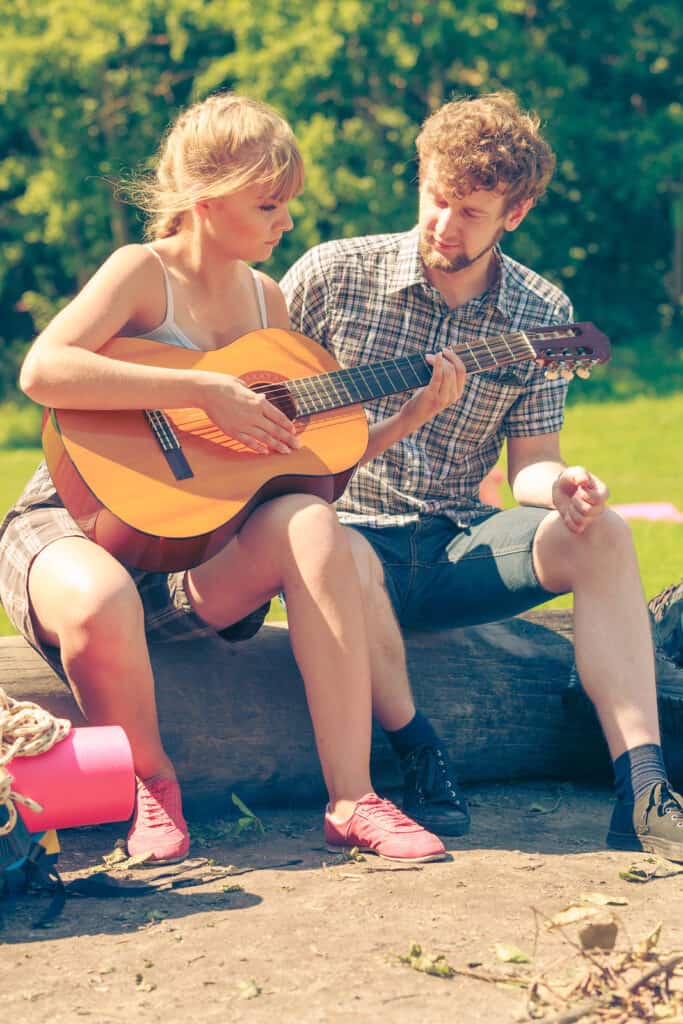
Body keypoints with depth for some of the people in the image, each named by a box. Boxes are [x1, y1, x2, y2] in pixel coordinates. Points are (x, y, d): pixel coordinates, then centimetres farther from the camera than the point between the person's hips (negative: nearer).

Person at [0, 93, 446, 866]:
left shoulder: (265, 298, 12)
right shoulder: (144, 271, -9)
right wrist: (205, 391, -26)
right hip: (80, 521, -5)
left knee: (311, 523, -26)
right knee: (99, 601, -41)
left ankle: (351, 800, -26)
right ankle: (151, 785, -9)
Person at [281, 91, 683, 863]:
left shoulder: (541, 314, 2)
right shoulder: (333, 275, -5)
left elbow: (529, 464, 3)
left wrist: (561, 486, -22)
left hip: (457, 545, 3)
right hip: (350, 529, -2)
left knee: (600, 535, -24)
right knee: (343, 560, -40)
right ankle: (418, 757, -14)